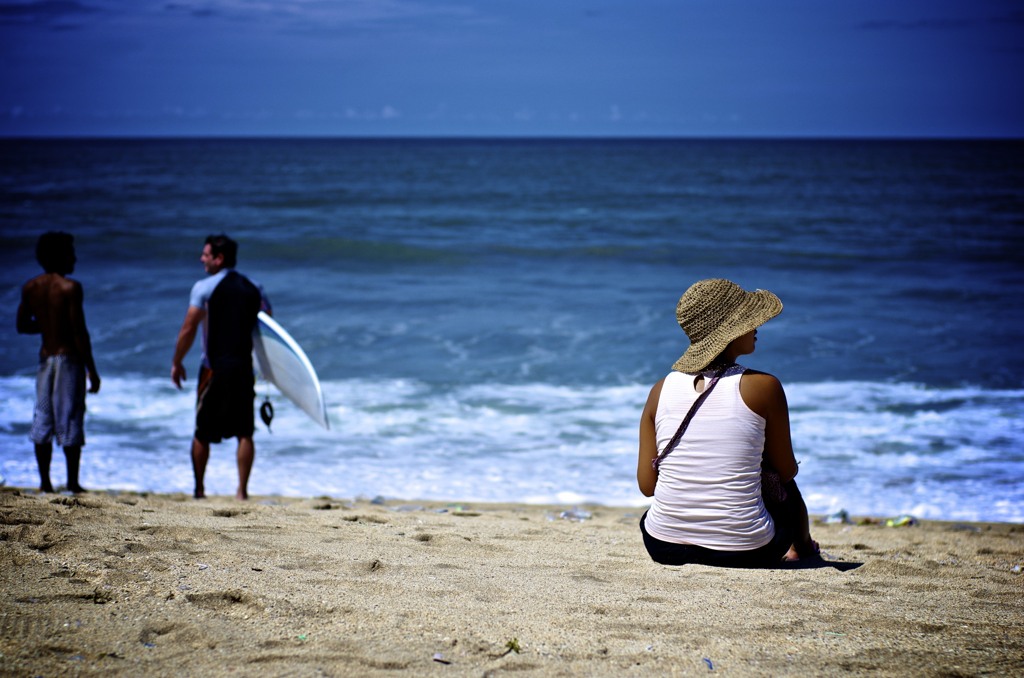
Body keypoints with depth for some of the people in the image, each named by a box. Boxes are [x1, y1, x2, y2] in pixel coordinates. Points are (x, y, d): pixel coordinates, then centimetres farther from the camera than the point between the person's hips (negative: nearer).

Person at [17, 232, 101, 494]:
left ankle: (45, 482, 12)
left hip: (45, 358, 5)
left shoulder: (30, 287, 4)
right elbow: (79, 332, -16)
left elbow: (22, 325, 10)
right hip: (69, 358, -5)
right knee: (70, 418, 0)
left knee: (43, 418, 10)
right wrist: (92, 370, -12)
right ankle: (72, 483, 5)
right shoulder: (70, 287, -13)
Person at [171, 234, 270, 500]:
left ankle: (199, 488, 14)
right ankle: (242, 490, 0)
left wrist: (177, 363, 2)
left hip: (214, 368, -3)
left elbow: (188, 329, -8)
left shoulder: (204, 287, -5)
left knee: (202, 431, 9)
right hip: (244, 368, 3)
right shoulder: (254, 289, 9)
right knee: (244, 432, 5)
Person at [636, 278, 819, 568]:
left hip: (665, 548, 3)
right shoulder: (763, 387, -9)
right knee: (781, 483, 29)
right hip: (743, 554, -3)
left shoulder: (661, 390, 0)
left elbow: (647, 484, 1)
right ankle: (803, 548, 57)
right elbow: (787, 471, 1)